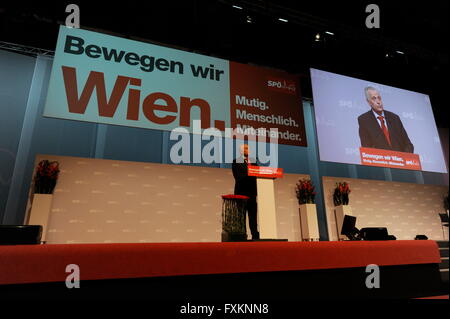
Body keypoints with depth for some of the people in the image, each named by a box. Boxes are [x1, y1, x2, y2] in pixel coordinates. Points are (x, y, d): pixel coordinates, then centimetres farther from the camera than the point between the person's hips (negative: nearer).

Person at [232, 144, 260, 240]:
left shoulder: (254, 161, 18)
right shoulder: (236, 162, 2)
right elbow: (238, 176, -9)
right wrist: (249, 175, -20)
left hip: (252, 192, 4)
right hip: (241, 192, -4)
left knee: (253, 215, 4)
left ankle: (255, 235, 7)